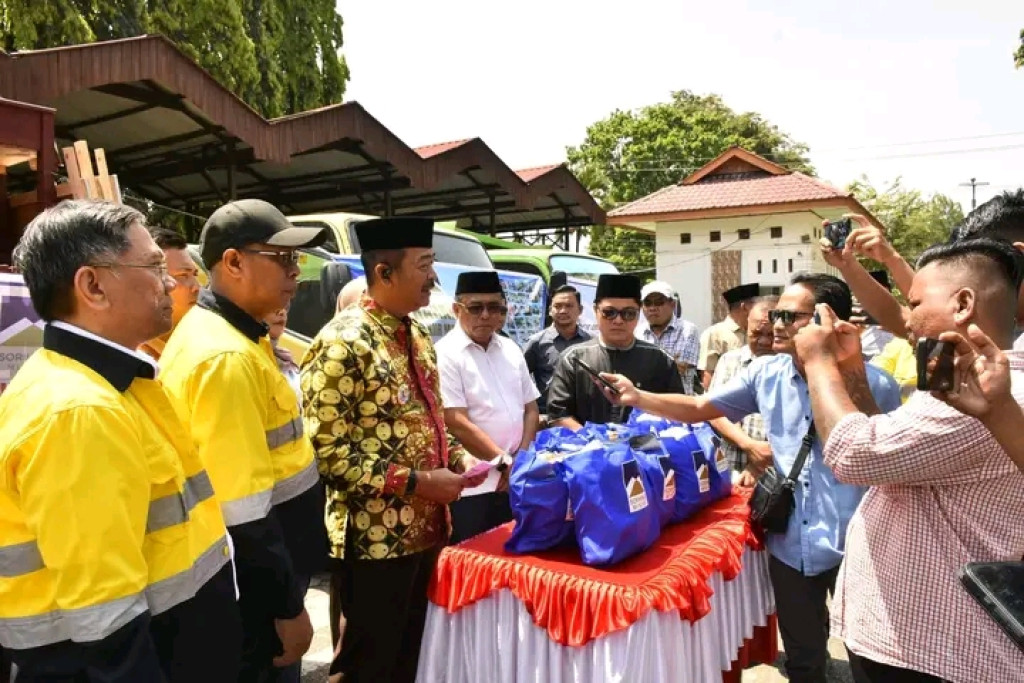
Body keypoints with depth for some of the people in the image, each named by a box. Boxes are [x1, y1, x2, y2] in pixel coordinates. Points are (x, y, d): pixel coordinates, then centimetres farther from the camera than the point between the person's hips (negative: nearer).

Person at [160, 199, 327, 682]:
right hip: (254, 587, -9)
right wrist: (287, 606, -18)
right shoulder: (228, 357, -25)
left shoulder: (228, 334, 7)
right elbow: (244, 511, -26)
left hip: (255, 574, 9)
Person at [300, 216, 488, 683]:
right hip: (373, 539, -8)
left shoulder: (417, 337, 9)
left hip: (425, 530, 8)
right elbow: (328, 452, -22)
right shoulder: (342, 343, -18)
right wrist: (415, 483, -21)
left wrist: (457, 458, 2)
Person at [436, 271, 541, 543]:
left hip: (515, 481, 6)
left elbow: (531, 408, 13)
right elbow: (458, 424, -16)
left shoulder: (510, 350, 10)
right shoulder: (446, 355, -11)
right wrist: (507, 461, -11)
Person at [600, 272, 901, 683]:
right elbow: (699, 408, 4)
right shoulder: (766, 374, 0)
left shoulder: (873, 384, -12)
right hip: (789, 544, 4)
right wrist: (637, 397, -8)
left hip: (852, 546, -3)